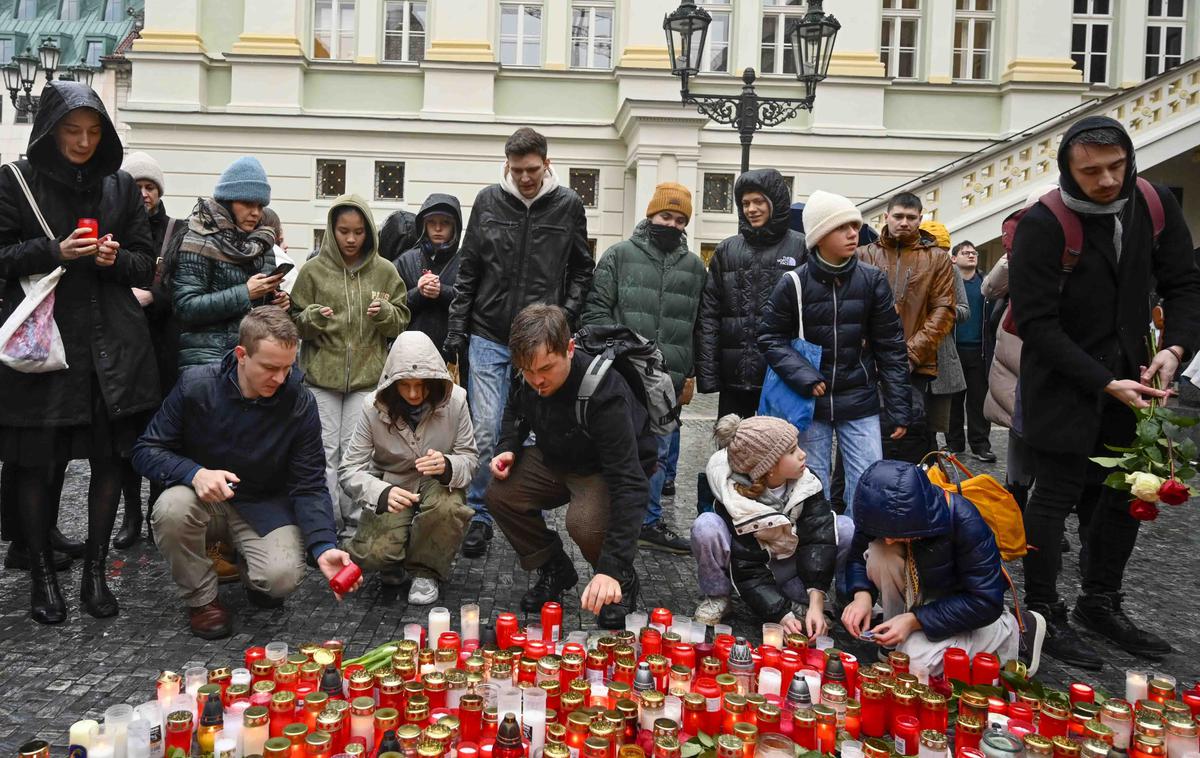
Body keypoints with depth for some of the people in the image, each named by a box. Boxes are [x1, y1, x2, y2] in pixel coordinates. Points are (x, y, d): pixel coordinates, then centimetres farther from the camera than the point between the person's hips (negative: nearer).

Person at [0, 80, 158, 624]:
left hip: (111, 343, 3)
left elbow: (146, 267, 12)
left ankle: (96, 573, 17)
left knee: (110, 456, 3)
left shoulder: (120, 185, 10)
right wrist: (55, 251, -15)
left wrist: (117, 258, -9)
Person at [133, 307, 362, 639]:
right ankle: (201, 598, -5)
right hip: (206, 498, 1)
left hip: (266, 506, -1)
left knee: (282, 577, -27)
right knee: (171, 509, -33)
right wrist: (195, 473, -31)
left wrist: (324, 546, -28)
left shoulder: (300, 404, -16)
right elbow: (146, 451, -10)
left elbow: (309, 486, -12)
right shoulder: (196, 385, -16)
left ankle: (251, 571, 13)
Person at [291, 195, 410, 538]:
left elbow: (401, 321, 7)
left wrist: (385, 313, -14)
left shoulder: (385, 271, 4)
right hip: (321, 373, 0)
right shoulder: (313, 270, 2)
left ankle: (355, 521, 13)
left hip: (368, 375, 0)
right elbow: (296, 323, 5)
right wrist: (312, 318, -16)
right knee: (324, 450, 2)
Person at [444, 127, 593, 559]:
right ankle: (479, 516, 14)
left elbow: (582, 271, 9)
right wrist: (456, 330, 3)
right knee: (485, 432, -1)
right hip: (489, 338, 0)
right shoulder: (488, 201, 2)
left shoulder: (568, 205, 1)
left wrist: (567, 317, -4)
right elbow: (468, 273, 6)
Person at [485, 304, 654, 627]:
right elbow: (516, 412, 12)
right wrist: (507, 449, -11)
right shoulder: (529, 381, -16)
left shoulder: (605, 391, -37)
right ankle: (555, 571, 8)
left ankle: (621, 581, 0)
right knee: (500, 494, -15)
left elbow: (629, 484, -41)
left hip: (608, 470, -6)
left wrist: (611, 567, -48)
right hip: (557, 460, 6)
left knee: (585, 522, -34)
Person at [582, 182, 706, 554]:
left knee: (659, 453, 10)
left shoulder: (695, 266, 12)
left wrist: (691, 374, 10)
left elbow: (701, 326, 13)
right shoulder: (619, 255, 3)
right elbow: (596, 309, 1)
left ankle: (650, 522, 22)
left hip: (669, 381, 3)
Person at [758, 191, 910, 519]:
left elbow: (890, 347, 1)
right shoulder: (794, 283, -7)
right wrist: (804, 377, -15)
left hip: (860, 401, 1)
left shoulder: (872, 280, -2)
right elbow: (771, 337, -1)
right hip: (810, 402, -1)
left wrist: (898, 409, 0)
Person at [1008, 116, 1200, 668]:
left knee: (1127, 494, 12)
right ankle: (1044, 616, 13)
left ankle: (1100, 604, 29)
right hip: (1064, 387, -6)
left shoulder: (1155, 205, -1)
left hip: (1129, 379, 6)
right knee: (1056, 496, 0)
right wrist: (1105, 384, -20)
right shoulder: (1042, 224, -18)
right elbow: (1036, 323, -18)